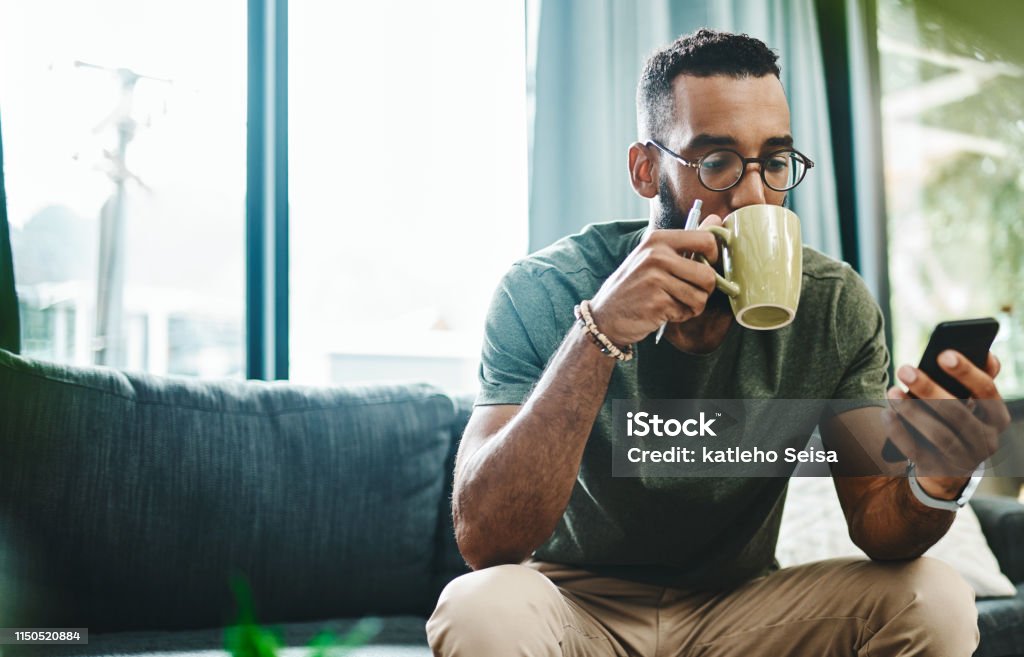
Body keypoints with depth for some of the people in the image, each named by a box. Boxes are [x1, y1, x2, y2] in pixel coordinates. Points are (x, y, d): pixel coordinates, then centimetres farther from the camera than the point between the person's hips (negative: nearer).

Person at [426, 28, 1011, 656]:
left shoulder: (834, 304, -9)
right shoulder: (545, 292, -18)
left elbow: (876, 522, -9)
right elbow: (483, 539, -27)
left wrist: (932, 488, -35)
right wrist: (601, 332, -38)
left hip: (741, 606, 3)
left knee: (935, 601, -20)